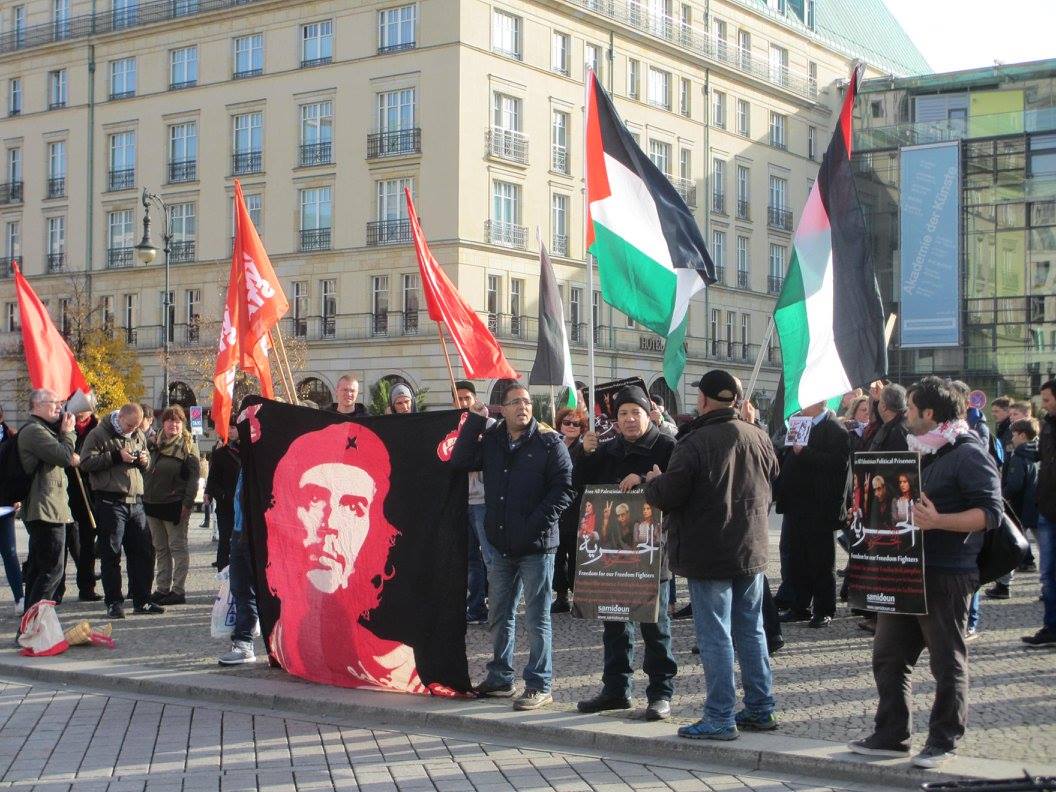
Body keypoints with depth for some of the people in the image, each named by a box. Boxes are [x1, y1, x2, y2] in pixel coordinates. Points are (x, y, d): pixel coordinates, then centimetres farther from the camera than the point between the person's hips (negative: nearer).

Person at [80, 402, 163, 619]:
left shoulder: (138, 435, 15)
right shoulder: (99, 434, -4)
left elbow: (147, 462, 26)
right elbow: (86, 463, -12)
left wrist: (144, 460, 2)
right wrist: (116, 456, -17)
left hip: (135, 501, 6)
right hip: (110, 502, -6)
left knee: (143, 552, 8)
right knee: (111, 555, -1)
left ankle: (142, 600, 17)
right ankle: (114, 603, 6)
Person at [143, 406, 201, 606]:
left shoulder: (188, 446, -5)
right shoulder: (156, 444, 12)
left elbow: (193, 477, -10)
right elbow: (147, 471, 19)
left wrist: (187, 503, -16)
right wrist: (145, 497, 11)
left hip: (175, 504, -7)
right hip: (153, 503, 7)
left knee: (177, 547, -1)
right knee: (160, 548, 11)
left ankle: (178, 590, 2)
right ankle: (162, 588, 18)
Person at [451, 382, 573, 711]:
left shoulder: (549, 443, -6)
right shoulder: (491, 440, 9)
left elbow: (564, 489, -10)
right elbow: (460, 462, -3)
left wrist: (537, 522, -17)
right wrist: (475, 420, -6)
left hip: (536, 545, -6)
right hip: (501, 544, 6)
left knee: (537, 618, -1)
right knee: (500, 615, 15)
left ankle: (539, 686, 6)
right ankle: (500, 678, 27)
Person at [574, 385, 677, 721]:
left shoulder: (666, 447, -4)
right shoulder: (607, 451, 14)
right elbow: (581, 486, 12)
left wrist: (643, 479, -25)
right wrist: (586, 455, -2)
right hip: (613, 546, 6)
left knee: (655, 624, 1)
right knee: (614, 621, 12)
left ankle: (661, 693, 8)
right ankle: (616, 689, 22)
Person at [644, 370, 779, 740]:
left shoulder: (694, 443, -17)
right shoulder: (760, 438, 4)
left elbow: (668, 495, -16)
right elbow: (772, 489, 18)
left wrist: (653, 482, 4)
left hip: (709, 554, -6)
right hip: (751, 551, 6)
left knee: (715, 636, -2)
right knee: (751, 630, 15)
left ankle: (720, 718, 0)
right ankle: (761, 709, 20)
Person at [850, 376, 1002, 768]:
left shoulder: (968, 453, -10)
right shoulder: (921, 452, 18)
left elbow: (990, 512, -19)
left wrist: (939, 522, -31)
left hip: (945, 576, -9)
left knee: (947, 662, 3)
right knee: (888, 655, 9)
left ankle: (943, 740, 12)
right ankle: (891, 735, 17)